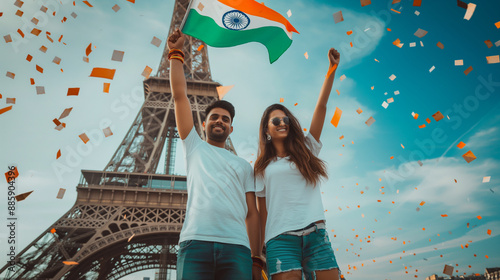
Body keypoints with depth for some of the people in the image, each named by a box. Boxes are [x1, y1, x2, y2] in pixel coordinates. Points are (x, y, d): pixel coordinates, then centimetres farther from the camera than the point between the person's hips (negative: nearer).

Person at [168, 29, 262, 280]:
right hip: (195, 242, -1)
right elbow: (179, 95, 16)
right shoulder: (195, 147, 21)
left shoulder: (243, 165, 22)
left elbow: (252, 213, 15)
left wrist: (255, 259, 5)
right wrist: (176, 53, 18)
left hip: (237, 248, 1)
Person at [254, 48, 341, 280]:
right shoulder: (263, 167, 15)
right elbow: (262, 209, 11)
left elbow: (321, 108, 10)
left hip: (316, 232, 2)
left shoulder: (306, 151, 16)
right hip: (281, 237, -1)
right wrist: (260, 250, 5)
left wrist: (332, 69, 7)